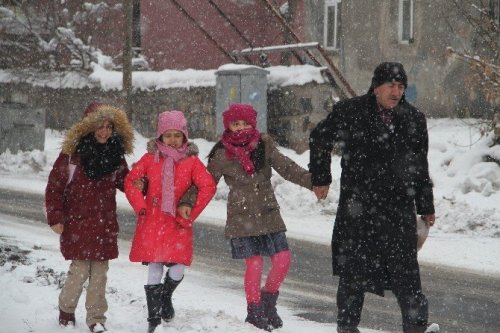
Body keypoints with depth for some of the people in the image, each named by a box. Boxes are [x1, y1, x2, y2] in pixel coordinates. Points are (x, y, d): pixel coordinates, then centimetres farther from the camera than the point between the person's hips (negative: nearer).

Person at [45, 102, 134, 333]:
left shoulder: (115, 155, 7)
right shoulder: (72, 153, -6)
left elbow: (124, 181, 20)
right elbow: (55, 186, -2)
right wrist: (55, 218, -6)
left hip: (105, 224, 4)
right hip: (77, 222, -4)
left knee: (100, 272, 3)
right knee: (80, 270, -6)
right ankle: (66, 309, 20)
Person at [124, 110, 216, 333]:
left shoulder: (192, 161, 1)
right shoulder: (150, 158, 4)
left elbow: (208, 187, -6)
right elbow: (130, 181, 5)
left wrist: (191, 213, -8)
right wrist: (140, 207, -6)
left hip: (178, 224, 0)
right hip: (152, 223, 0)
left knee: (178, 270, -6)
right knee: (154, 269, -5)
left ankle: (166, 296, 29)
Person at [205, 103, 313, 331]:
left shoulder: (264, 145, 4)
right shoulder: (221, 154, -3)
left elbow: (286, 168, 2)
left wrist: (312, 181, -8)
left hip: (268, 214, 3)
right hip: (242, 217, -3)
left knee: (283, 259, -2)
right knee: (254, 263, -7)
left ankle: (268, 301, 22)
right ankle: (255, 312, 11)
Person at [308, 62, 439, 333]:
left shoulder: (413, 119, 5)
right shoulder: (349, 112, -4)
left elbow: (420, 167, 14)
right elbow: (319, 139, 12)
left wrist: (426, 208, 15)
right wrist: (320, 177, 11)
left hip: (400, 208, 1)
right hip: (357, 206, -1)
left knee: (405, 270, -5)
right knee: (353, 269, 7)